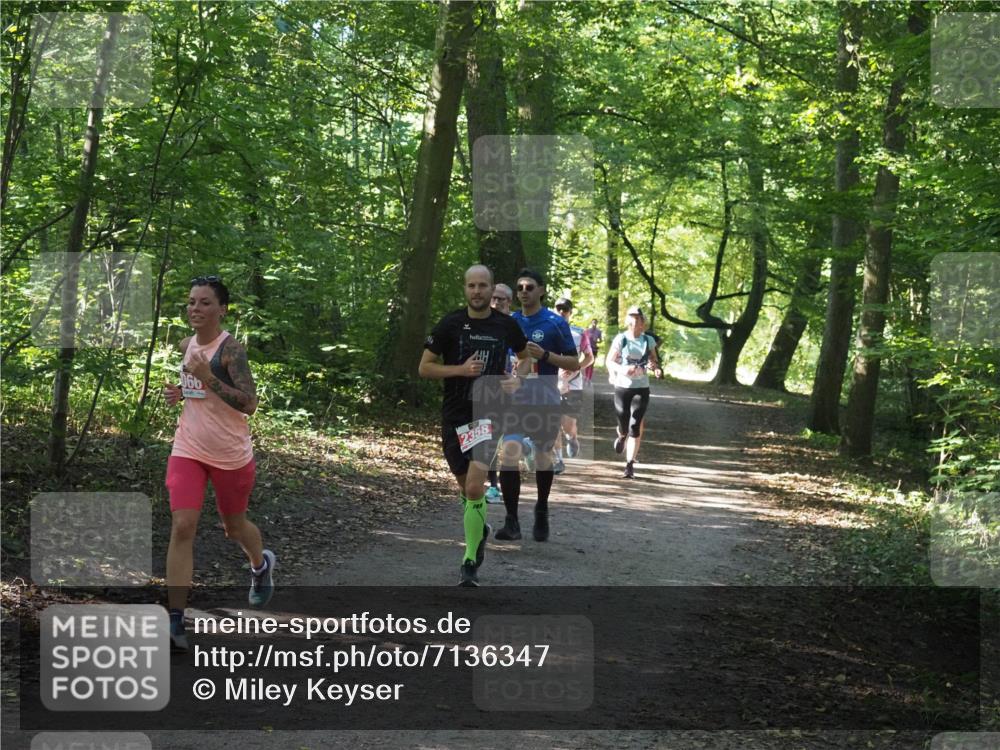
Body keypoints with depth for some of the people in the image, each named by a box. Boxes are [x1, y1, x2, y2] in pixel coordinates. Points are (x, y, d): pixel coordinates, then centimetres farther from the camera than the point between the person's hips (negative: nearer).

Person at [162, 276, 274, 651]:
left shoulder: (231, 349, -16)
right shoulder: (185, 345, 4)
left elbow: (249, 404, -22)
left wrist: (208, 378, -30)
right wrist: (177, 393, 1)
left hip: (231, 456, -4)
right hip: (188, 451, 4)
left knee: (234, 527, 16)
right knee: (182, 527, -12)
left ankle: (261, 564, 53)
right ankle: (175, 621, -14)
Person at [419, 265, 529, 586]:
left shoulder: (506, 325, 2)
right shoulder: (451, 323, -2)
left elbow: (526, 356, 21)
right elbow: (424, 367, -1)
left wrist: (518, 378, 0)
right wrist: (461, 369, -15)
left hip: (489, 413, -2)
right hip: (454, 415, 2)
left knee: (474, 487, -17)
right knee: (466, 487, 16)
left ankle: (470, 562, -9)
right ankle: (480, 529, 47)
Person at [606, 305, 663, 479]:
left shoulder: (648, 340, 2)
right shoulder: (621, 339, -4)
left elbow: (654, 360, 15)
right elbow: (609, 361, 0)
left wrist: (656, 368, -8)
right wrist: (621, 369, -19)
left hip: (641, 388, 1)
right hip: (622, 387, 0)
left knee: (635, 427, -9)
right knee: (624, 425, 6)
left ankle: (630, 465, -5)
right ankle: (622, 436, 46)